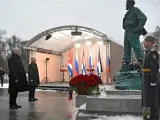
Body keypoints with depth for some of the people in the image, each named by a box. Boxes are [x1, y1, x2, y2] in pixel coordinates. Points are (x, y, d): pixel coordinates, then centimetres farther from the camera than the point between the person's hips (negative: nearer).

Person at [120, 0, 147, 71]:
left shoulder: (135, 10, -2)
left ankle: (141, 62, -16)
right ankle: (126, 64, 10)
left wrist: (138, 28, -20)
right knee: (127, 49, 7)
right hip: (127, 33, 9)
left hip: (133, 32, -9)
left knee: (136, 47, -15)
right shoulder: (128, 13, 24)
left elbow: (143, 18, -14)